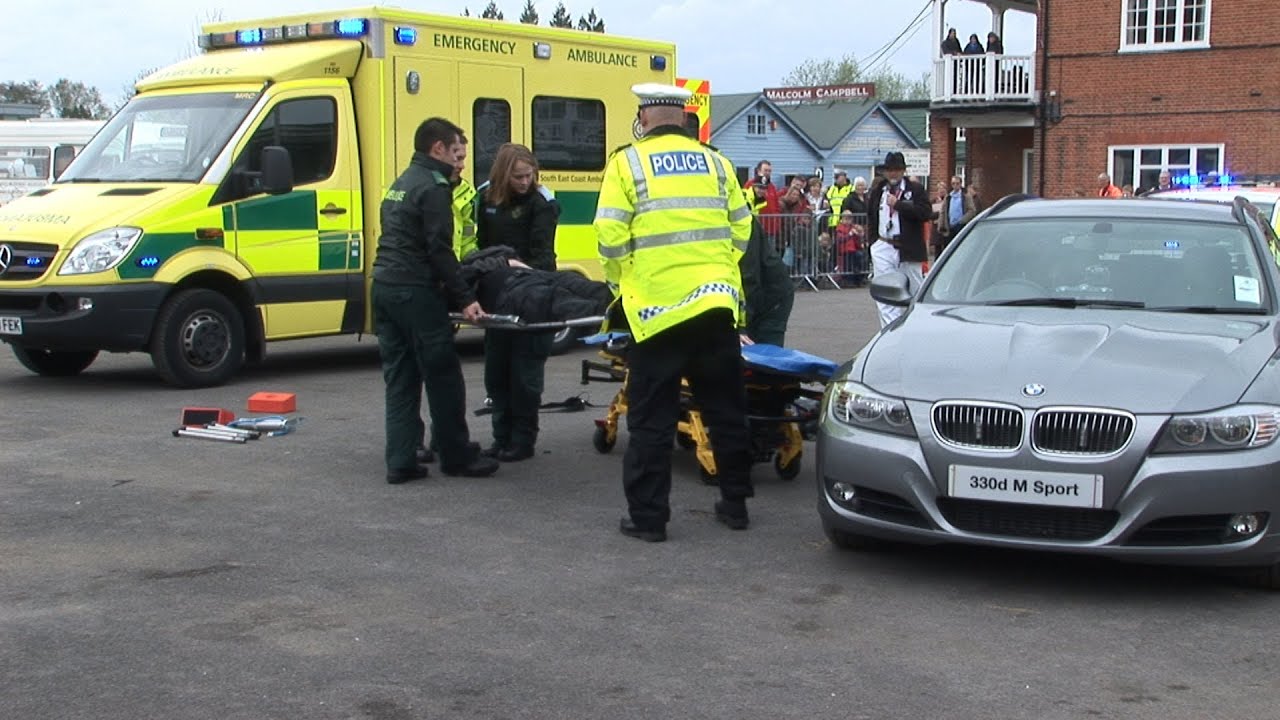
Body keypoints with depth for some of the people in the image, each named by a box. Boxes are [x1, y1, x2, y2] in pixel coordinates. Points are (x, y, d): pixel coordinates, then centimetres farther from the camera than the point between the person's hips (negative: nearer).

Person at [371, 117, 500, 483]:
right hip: (415, 292, -9)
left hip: (384, 285, 9)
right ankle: (457, 456, 10)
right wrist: (464, 299, -16)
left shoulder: (402, 183, 21)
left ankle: (400, 462, 6)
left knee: (400, 378, 8)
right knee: (444, 377, 1)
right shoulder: (434, 187, -9)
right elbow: (439, 250, -16)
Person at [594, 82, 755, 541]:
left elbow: (611, 236, -8)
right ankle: (735, 503, 23)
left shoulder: (628, 163, -2)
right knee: (725, 408, 14)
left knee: (652, 417, 3)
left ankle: (647, 516, 6)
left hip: (657, 308, -4)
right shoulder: (715, 162, 10)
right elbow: (741, 229, 10)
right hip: (716, 303, 4)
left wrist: (621, 281, 9)